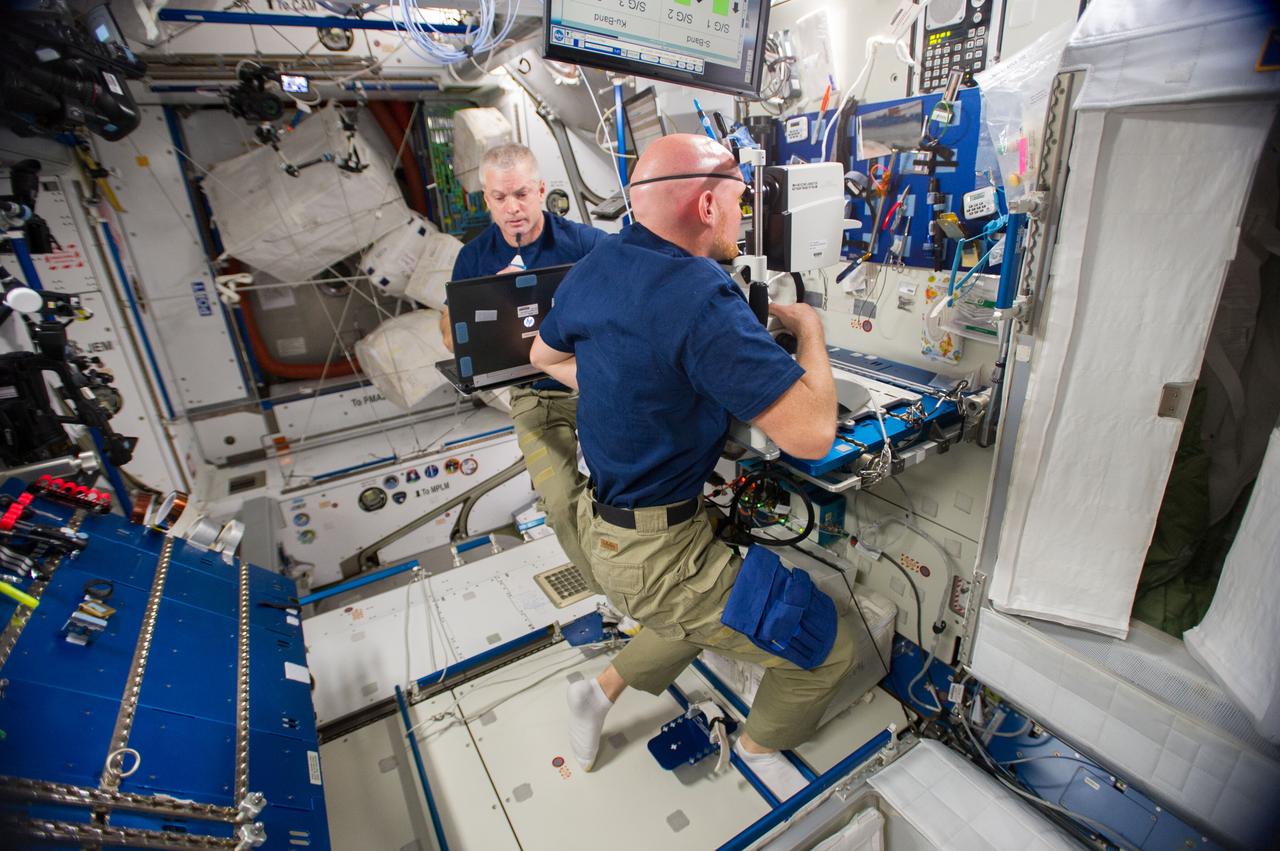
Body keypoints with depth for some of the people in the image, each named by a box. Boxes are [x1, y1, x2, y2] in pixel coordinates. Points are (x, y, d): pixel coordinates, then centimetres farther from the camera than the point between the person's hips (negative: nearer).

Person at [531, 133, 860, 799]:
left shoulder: (594, 265, 1)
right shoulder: (703, 299, -27)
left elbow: (545, 355, 18)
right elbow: (811, 433, -28)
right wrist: (810, 331, -10)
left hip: (603, 525, 9)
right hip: (658, 556, -9)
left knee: (713, 610, 32)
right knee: (830, 649, 8)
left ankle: (604, 688, 38)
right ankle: (760, 744, 35)